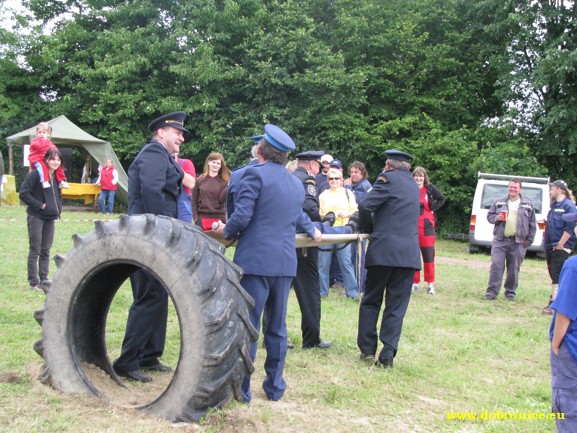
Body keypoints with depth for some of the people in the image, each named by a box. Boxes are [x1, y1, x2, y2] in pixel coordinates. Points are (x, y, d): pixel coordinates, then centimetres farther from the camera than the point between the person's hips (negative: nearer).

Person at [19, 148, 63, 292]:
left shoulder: (58, 176, 9)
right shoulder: (36, 174, -13)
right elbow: (23, 193, -16)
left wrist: (58, 208, 7)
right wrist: (40, 205, -17)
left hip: (50, 218, 6)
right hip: (36, 217, -6)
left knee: (46, 251, 8)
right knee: (35, 251, 0)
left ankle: (44, 280, 13)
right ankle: (33, 282, 6)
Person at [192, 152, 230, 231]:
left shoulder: (224, 182, 5)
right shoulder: (199, 180, 7)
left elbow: (222, 199, -6)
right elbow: (194, 201, 6)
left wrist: (229, 186, -18)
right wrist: (196, 218, -3)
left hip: (219, 219, 0)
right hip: (202, 219, 0)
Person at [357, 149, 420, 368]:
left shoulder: (388, 178, -3)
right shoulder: (414, 185, 20)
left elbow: (365, 205, -13)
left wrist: (368, 229, 4)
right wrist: (374, 228, 19)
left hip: (383, 250, -5)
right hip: (409, 253, 5)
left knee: (371, 301, 9)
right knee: (396, 306, 5)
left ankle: (367, 349, 11)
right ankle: (387, 354, 1)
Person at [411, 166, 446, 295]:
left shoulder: (430, 188, 1)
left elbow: (442, 199, 15)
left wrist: (433, 209, 5)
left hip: (426, 226, -1)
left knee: (428, 256, -1)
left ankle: (430, 284, 6)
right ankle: (415, 283, 13)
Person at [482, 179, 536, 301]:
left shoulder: (528, 205, 7)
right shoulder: (499, 202, 9)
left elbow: (532, 225, 8)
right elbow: (489, 215, 13)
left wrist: (529, 240, 3)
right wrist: (496, 218, -9)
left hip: (518, 242, 0)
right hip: (500, 240, 0)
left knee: (514, 269, 7)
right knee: (496, 265, -7)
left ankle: (510, 292, 19)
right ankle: (492, 291, -4)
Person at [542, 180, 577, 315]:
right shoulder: (554, 205, 16)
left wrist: (560, 244, -18)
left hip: (561, 248, -9)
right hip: (550, 246, 9)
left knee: (557, 276, -10)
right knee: (553, 275, 14)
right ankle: (554, 298, 23)